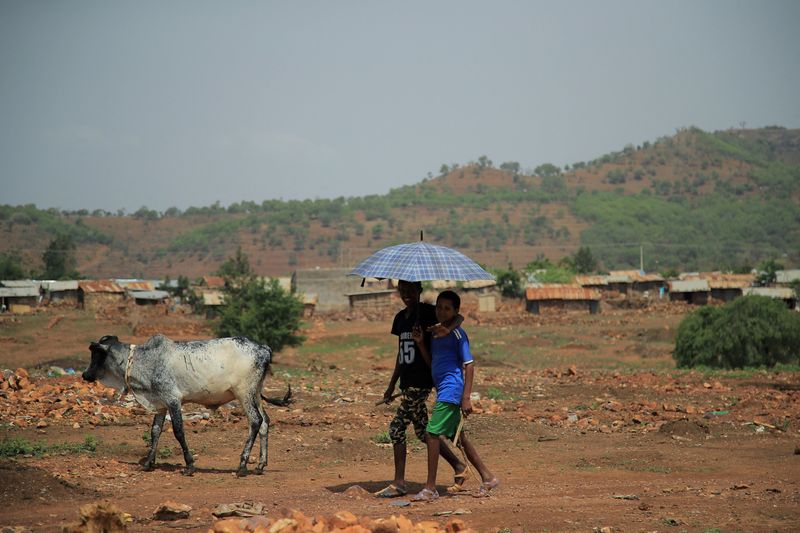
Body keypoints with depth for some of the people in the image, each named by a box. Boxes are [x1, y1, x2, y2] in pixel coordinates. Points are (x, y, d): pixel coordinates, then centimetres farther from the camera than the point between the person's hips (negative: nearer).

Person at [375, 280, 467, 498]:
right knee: (422, 430, 12)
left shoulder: (427, 312, -8)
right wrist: (391, 386, 22)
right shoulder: (400, 318, 15)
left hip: (422, 380, -8)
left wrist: (447, 329, -38)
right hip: (407, 381, 8)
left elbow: (459, 317, -18)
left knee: (397, 427, -9)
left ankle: (399, 483, -3)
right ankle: (459, 466, 22)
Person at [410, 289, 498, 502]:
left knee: (432, 434, -12)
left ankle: (430, 488, -9)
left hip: (451, 390, -9)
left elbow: (469, 365, -13)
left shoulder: (457, 334, -10)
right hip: (443, 390, 9)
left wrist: (466, 397, -19)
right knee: (457, 437, 14)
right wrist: (420, 342, 3)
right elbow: (431, 362, 18)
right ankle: (487, 477, 22)